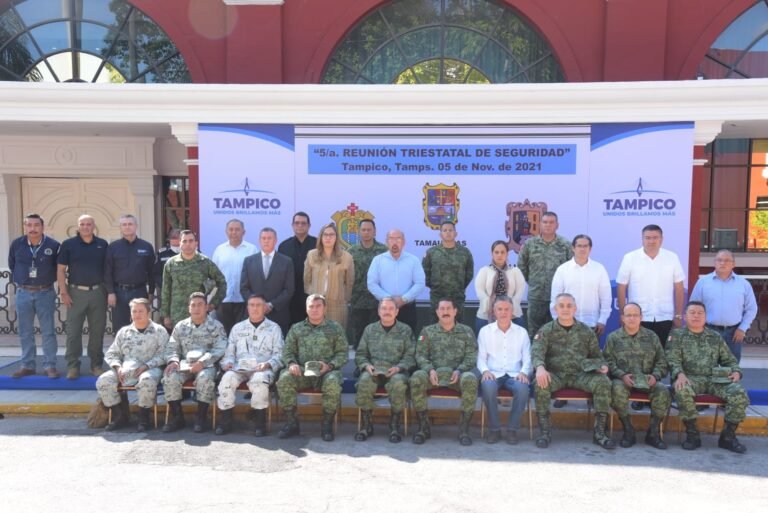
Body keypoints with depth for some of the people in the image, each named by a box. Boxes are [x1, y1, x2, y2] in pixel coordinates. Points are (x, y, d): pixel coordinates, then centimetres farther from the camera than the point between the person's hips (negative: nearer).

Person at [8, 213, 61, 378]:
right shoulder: (16, 244, 0)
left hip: (45, 293, -2)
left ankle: (50, 366, 7)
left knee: (48, 331, 1)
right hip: (23, 293, 3)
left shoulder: (53, 245, -7)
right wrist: (17, 280, 14)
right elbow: (11, 265, 16)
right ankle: (27, 366, 18)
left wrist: (50, 279, 5)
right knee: (25, 332, 9)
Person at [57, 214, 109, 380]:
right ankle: (73, 366, 10)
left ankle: (97, 365, 16)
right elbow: (60, 270, 0)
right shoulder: (68, 245, 1)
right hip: (76, 292, -1)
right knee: (73, 331, 1)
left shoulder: (102, 244, 7)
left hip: (98, 292, 2)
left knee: (97, 331, 6)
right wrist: (63, 292, -7)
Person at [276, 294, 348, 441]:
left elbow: (343, 353, 6)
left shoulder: (335, 328, 11)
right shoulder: (296, 328, 17)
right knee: (284, 379, -28)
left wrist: (330, 365, -13)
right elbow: (287, 351, 14)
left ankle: (327, 424, -16)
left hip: (327, 371, -2)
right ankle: (291, 422, -12)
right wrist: (291, 364, -9)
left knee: (333, 383, -35)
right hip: (301, 371, 2)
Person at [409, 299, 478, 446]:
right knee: (416, 378, -31)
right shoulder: (428, 331, 14)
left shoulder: (466, 332, 14)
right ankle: (423, 426, -17)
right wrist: (430, 370, -13)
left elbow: (471, 356, 6)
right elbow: (420, 355, 7)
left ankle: (464, 428, -21)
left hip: (457, 374, 0)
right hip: (433, 373, 1)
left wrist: (459, 370, -13)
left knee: (471, 380, -34)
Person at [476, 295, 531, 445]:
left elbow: (527, 359, 10)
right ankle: (494, 429, -17)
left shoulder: (522, 332, 14)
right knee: (488, 386, -36)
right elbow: (481, 358, 9)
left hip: (514, 375, 1)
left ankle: (512, 429, -14)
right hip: (493, 374, -1)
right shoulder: (485, 331, 11)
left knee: (523, 388, -34)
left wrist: (524, 372, -10)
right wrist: (485, 370, -12)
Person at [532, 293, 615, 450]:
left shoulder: (587, 331, 13)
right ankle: (545, 430, -19)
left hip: (580, 374, 2)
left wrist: (602, 366, -4)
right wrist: (540, 367, -32)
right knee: (540, 383, -33)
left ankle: (599, 431, -13)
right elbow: (536, 350, -10)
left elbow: (596, 355, 20)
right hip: (555, 374, -2)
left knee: (603, 382, -25)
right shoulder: (546, 330, 5)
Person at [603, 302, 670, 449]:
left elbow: (662, 361, 13)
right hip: (623, 378, -2)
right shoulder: (614, 337, 9)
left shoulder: (651, 336, 16)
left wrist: (655, 375, -6)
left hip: (647, 379, 2)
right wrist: (622, 375, -15)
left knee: (663, 391, -29)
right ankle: (628, 431, -19)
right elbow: (608, 361, 1)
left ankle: (653, 432, -12)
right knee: (617, 389, -36)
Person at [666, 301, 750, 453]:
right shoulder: (677, 335, 9)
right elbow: (673, 360, -2)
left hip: (715, 379, 3)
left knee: (740, 393, -24)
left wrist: (736, 372, -1)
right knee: (682, 390, -38)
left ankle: (728, 436, -8)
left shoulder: (716, 337, 19)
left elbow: (729, 360, 22)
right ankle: (692, 434, -20)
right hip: (690, 378, -3)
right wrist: (680, 374, -23)